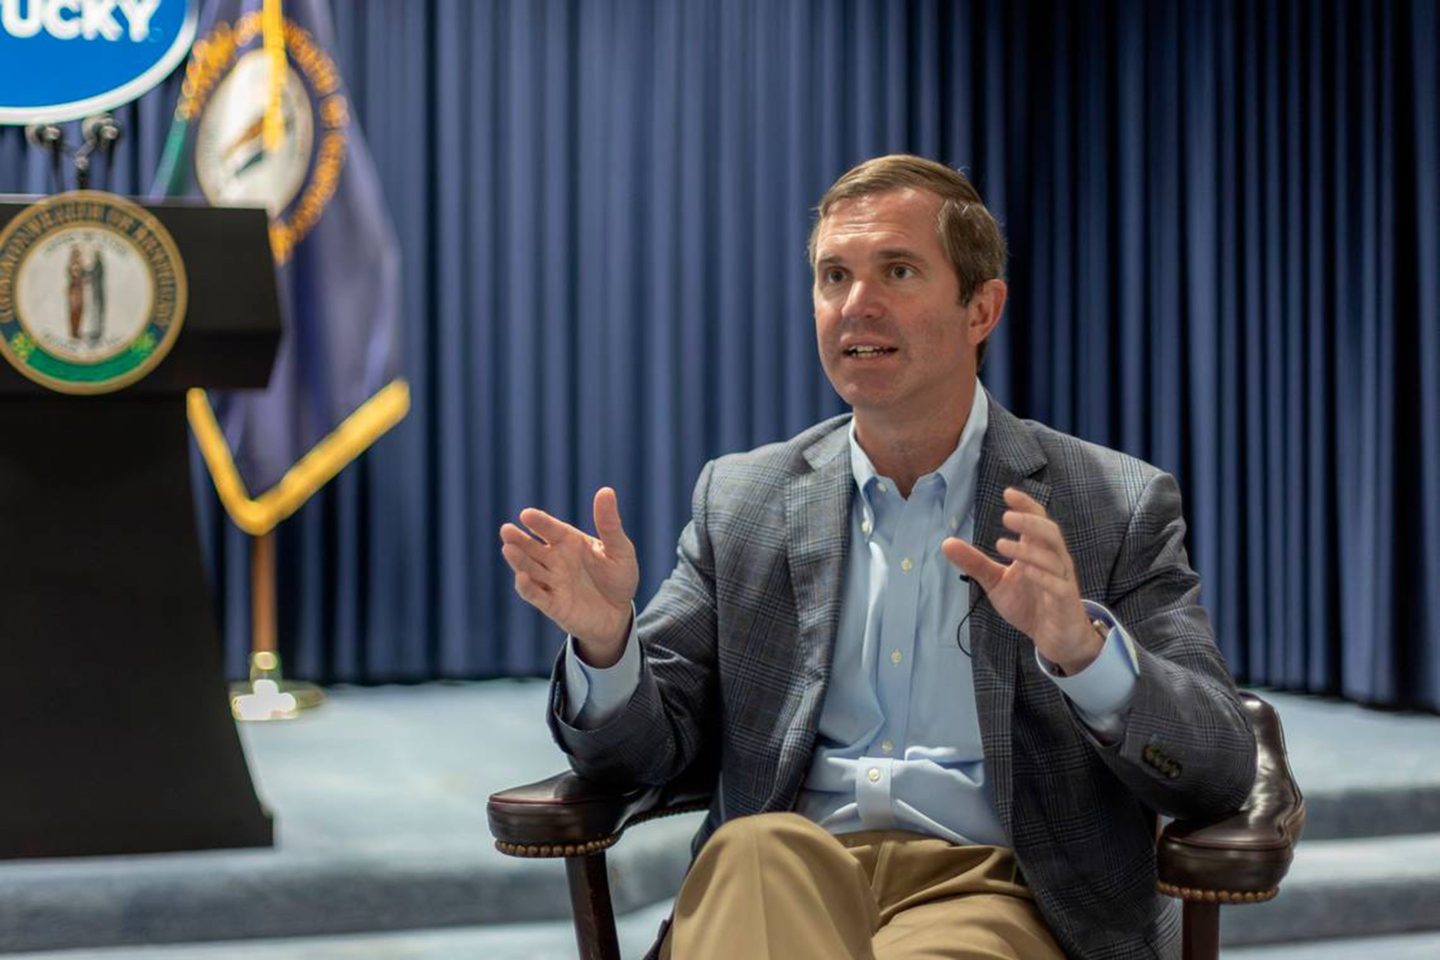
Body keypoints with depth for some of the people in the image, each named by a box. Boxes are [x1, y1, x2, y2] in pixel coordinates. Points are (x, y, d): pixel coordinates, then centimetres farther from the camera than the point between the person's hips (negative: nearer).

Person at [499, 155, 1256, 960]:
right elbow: (650, 746, 11)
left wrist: (1082, 646, -24)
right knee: (755, 854, -34)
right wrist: (606, 639, -13)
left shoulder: (1119, 506, 5)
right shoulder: (740, 500, 14)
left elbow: (1220, 772, -3)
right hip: (779, 887, 2)